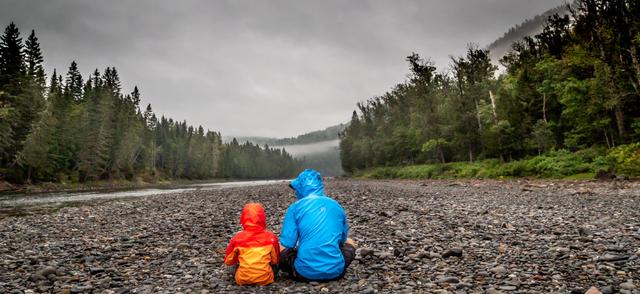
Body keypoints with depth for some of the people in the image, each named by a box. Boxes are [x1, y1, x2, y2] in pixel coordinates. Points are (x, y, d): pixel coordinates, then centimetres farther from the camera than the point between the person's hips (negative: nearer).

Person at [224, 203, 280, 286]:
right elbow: (275, 260, 6)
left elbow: (228, 261, 6)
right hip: (265, 279, 1)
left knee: (232, 266, 27)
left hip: (243, 279, 0)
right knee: (275, 265, 28)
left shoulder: (237, 238, -7)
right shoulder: (271, 237, -6)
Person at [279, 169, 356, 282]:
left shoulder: (295, 207, -1)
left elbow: (285, 245, -4)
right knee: (350, 243, 30)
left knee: (281, 249, 23)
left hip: (306, 273, -2)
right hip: (336, 272, 3)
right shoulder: (336, 205, 9)